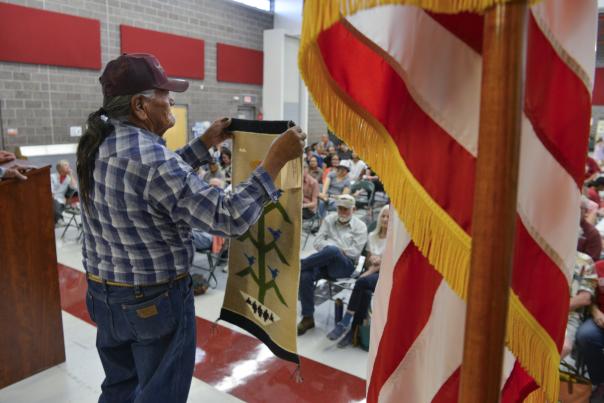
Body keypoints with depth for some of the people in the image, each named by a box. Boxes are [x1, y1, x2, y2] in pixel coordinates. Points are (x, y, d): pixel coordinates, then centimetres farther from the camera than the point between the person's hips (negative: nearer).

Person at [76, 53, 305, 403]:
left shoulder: (97, 144, -1)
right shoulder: (152, 158, -28)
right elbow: (230, 218, -30)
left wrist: (206, 143, 12)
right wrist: (276, 158, -25)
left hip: (103, 294, 8)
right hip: (156, 301, -8)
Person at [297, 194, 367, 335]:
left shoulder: (360, 226, 7)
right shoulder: (329, 220, 17)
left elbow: (354, 252, -3)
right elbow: (318, 241, 7)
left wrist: (336, 250, -10)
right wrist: (338, 250, -8)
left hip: (345, 265, -3)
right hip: (325, 261, 4)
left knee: (332, 250, -40)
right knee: (304, 276, -28)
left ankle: (300, 264, -19)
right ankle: (307, 318, -14)